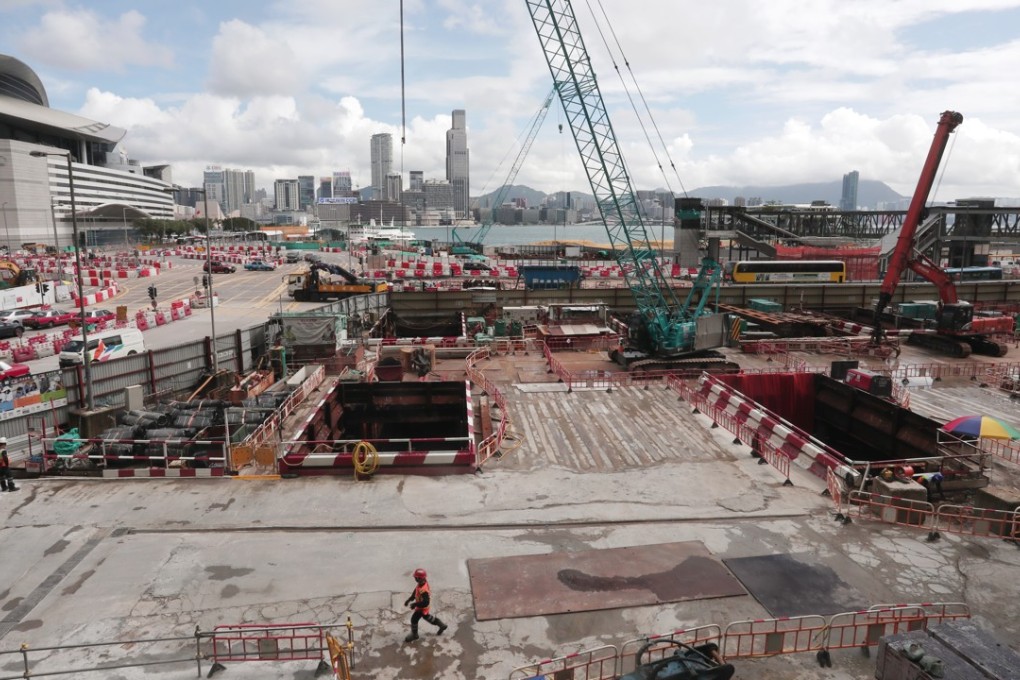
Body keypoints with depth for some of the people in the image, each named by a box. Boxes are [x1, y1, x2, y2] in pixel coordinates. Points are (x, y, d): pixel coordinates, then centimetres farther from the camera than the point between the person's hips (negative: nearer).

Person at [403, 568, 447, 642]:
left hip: (422, 608, -9)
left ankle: (414, 635, 33)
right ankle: (442, 625, 42)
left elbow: (425, 602, -37)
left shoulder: (423, 590, -41)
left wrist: (415, 604, -29)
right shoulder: (422, 583, -13)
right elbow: (415, 592, 4)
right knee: (427, 617, 29)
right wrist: (409, 599, 0)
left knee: (414, 619, 8)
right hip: (421, 606, 9)